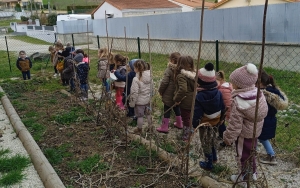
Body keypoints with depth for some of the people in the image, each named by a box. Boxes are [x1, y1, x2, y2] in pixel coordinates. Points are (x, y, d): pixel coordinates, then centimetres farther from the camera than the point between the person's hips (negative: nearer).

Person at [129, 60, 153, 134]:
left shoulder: (136, 79, -25)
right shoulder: (150, 76, -6)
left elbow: (134, 93, -21)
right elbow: (152, 88, 5)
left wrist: (132, 103, -10)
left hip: (140, 101, -6)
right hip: (148, 100, 6)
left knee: (140, 116, 11)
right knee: (148, 114, 23)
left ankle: (139, 129, 27)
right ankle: (150, 127, 37)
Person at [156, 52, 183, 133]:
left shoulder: (169, 70, -19)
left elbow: (164, 82, -20)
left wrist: (160, 90, -4)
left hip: (169, 95, -6)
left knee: (167, 110, 3)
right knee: (177, 108, 23)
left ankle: (164, 127, 10)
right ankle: (179, 123, 36)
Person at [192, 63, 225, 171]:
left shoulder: (199, 96, -28)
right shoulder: (218, 93, -13)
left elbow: (197, 113, -23)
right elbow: (222, 108, -3)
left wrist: (194, 124, -9)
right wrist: (220, 119, 14)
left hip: (204, 124, -5)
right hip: (215, 121, 6)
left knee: (206, 143, 13)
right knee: (212, 140, 28)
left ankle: (208, 164, 27)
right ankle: (214, 157, 46)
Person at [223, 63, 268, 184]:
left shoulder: (238, 102, -33)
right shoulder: (258, 94, -11)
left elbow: (235, 124, -26)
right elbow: (263, 114, 3)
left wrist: (228, 137, -11)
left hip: (244, 134, -7)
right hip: (255, 131, 7)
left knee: (243, 155, 16)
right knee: (250, 152, 29)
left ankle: (243, 178, 37)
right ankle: (253, 172, 50)